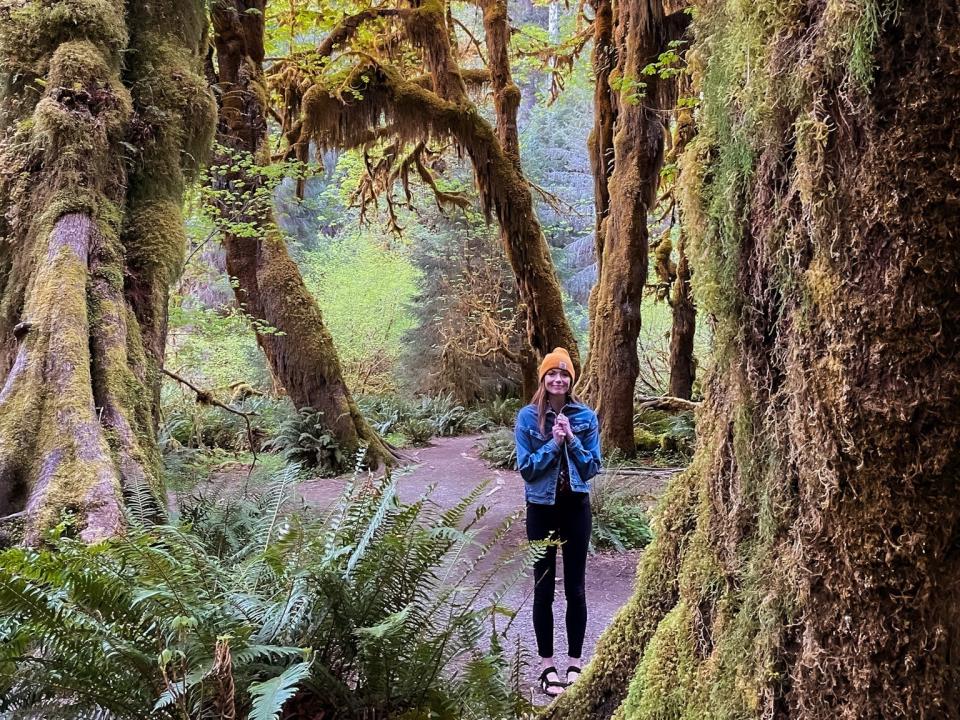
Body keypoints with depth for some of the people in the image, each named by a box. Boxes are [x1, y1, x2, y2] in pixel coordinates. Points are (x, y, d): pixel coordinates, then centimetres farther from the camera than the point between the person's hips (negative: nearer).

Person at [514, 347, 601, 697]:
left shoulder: (585, 416, -2)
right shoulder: (528, 416, -6)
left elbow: (593, 467, -1)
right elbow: (526, 468, -8)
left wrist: (572, 440, -15)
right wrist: (553, 444, -19)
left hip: (576, 507, 1)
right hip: (542, 509, -1)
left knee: (575, 588, 8)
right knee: (543, 589, 7)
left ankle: (575, 662, 23)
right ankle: (547, 665, 20)